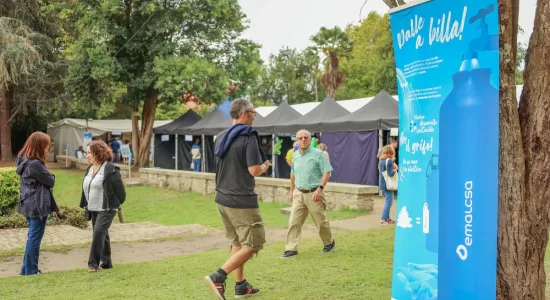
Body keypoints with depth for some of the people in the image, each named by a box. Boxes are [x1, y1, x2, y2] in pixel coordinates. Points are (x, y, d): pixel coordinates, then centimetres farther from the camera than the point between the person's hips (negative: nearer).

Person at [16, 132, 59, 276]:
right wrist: (49, 176, 6)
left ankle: (27, 268, 24)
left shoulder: (23, 160, 8)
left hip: (29, 204, 9)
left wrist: (45, 176, -1)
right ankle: (31, 270, 9)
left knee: (32, 236, 18)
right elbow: (50, 181, -13)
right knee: (35, 238, 1)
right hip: (38, 205, -9)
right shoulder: (35, 164, -22)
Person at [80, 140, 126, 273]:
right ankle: (106, 262, 24)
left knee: (98, 233, -15)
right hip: (93, 209, 8)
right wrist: (86, 205, 17)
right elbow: (86, 188, 20)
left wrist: (117, 203, -2)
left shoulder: (110, 169, -15)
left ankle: (94, 263, -8)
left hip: (107, 209, -8)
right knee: (102, 235, 14)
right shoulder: (90, 169, 10)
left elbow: (120, 189, -11)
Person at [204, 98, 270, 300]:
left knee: (237, 242, 18)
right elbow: (254, 170, -19)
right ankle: (218, 276, -11)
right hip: (242, 200, -8)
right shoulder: (249, 136, -13)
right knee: (252, 245, 0)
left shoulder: (221, 137, 11)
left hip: (222, 198, 8)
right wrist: (264, 167, 3)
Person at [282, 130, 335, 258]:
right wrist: (291, 191, 19)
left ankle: (329, 243, 29)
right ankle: (291, 249, 1)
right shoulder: (295, 155, 8)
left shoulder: (317, 154, -9)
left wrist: (320, 189, -20)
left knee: (321, 221, 8)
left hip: (313, 193, -4)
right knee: (294, 221, -2)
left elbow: (327, 172, -11)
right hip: (298, 193, 5)